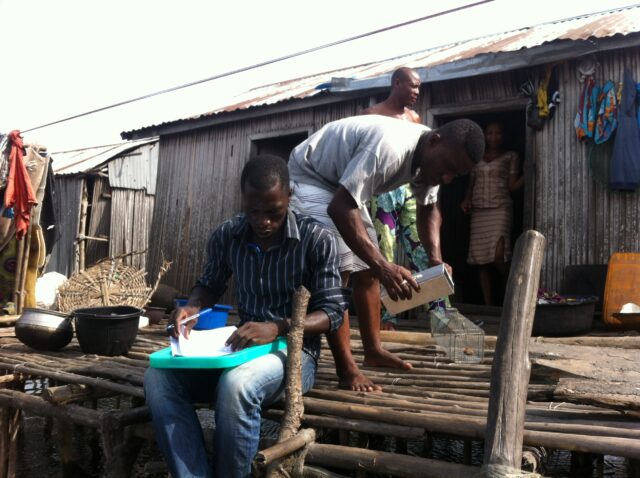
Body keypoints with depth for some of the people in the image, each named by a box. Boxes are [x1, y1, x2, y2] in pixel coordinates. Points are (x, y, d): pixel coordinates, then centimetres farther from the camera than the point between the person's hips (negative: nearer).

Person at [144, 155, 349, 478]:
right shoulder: (226, 236, 1)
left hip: (294, 351, -4)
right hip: (244, 348, 5)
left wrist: (278, 328, -28)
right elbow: (210, 284, 18)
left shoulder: (317, 239, -11)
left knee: (236, 385, -36)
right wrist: (192, 307, -6)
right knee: (159, 377, -20)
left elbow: (332, 313, -10)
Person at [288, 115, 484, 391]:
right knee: (335, 270, -19)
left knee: (367, 268, 9)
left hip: (342, 184, 9)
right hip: (308, 177, -9)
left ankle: (373, 350, 20)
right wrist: (383, 267, -48)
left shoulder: (430, 157, -9)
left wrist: (435, 257, -14)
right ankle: (346, 369, -12)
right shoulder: (389, 148, -38)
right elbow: (339, 208, -42)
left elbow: (428, 209, 4)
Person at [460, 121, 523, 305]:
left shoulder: (510, 156, 10)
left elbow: (512, 186, 3)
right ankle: (488, 306, 4)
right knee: (480, 258, -2)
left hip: (500, 209, -4)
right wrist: (466, 200, 0)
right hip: (479, 211, 4)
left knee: (498, 257, -21)